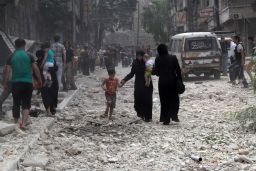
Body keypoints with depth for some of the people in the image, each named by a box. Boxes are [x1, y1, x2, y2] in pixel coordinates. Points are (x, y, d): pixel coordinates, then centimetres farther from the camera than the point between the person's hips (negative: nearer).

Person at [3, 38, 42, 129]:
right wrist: (39, 80, 10)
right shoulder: (29, 56, 0)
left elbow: (7, 71, -2)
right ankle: (23, 123, -13)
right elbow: (35, 69, 0)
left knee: (16, 104, 13)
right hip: (27, 82, -1)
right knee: (26, 104, 3)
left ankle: (16, 122, 22)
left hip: (16, 83, 1)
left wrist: (5, 83, 4)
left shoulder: (11, 57, 1)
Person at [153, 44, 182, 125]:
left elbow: (156, 72, -2)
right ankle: (174, 115, -7)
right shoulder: (173, 58, -3)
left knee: (164, 101, 8)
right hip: (172, 81, 0)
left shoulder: (158, 60, -6)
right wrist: (179, 79, 6)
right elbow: (178, 70, -2)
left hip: (162, 82, 0)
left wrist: (152, 70, 19)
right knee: (174, 99, 12)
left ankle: (166, 119, 6)